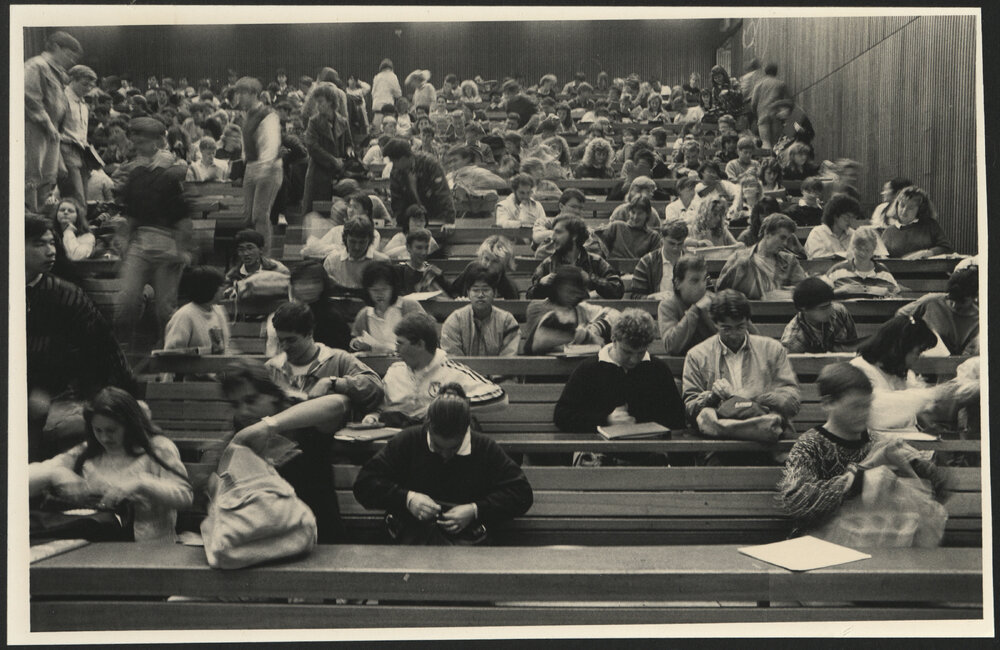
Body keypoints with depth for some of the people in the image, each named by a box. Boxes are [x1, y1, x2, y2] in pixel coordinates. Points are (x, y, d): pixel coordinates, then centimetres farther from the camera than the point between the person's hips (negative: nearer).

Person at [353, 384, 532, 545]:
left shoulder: (486, 449, 7)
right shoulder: (407, 441, 7)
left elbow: (521, 493, 7)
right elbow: (363, 485, 8)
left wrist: (475, 510, -7)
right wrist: (406, 498, -9)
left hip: (466, 536, 0)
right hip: (411, 533, 1)